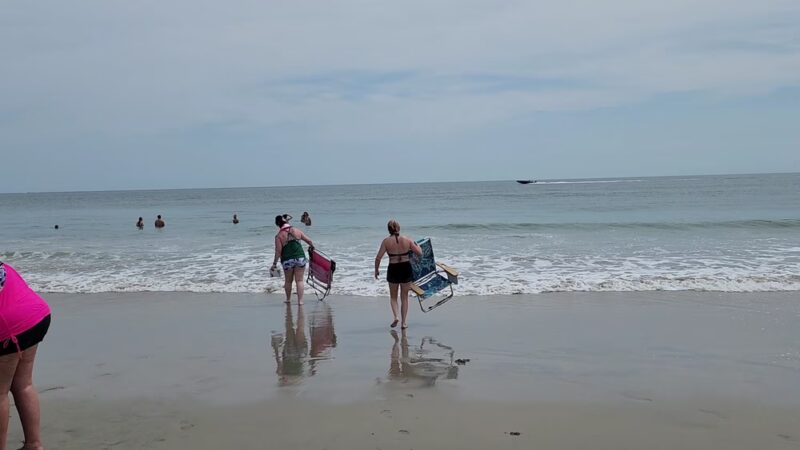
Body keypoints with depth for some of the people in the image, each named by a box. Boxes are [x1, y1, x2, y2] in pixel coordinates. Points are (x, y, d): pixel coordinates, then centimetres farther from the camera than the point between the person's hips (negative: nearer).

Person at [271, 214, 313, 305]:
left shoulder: (279, 236, -6)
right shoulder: (297, 231, 3)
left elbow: (278, 251, -10)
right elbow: (309, 241, 9)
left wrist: (275, 263, -1)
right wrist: (311, 246, 30)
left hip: (287, 260, -1)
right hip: (300, 258, 1)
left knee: (288, 281, 17)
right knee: (299, 280, 7)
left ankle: (288, 299, 31)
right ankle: (300, 300, 3)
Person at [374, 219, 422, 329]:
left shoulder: (386, 241, -8)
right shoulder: (407, 240, -5)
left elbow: (378, 258, -9)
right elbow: (420, 253, 0)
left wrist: (376, 270, 6)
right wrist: (416, 245, 21)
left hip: (393, 269, -1)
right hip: (406, 269, 1)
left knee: (393, 296, 19)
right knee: (404, 297, 16)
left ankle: (396, 316, -2)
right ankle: (404, 322, 16)